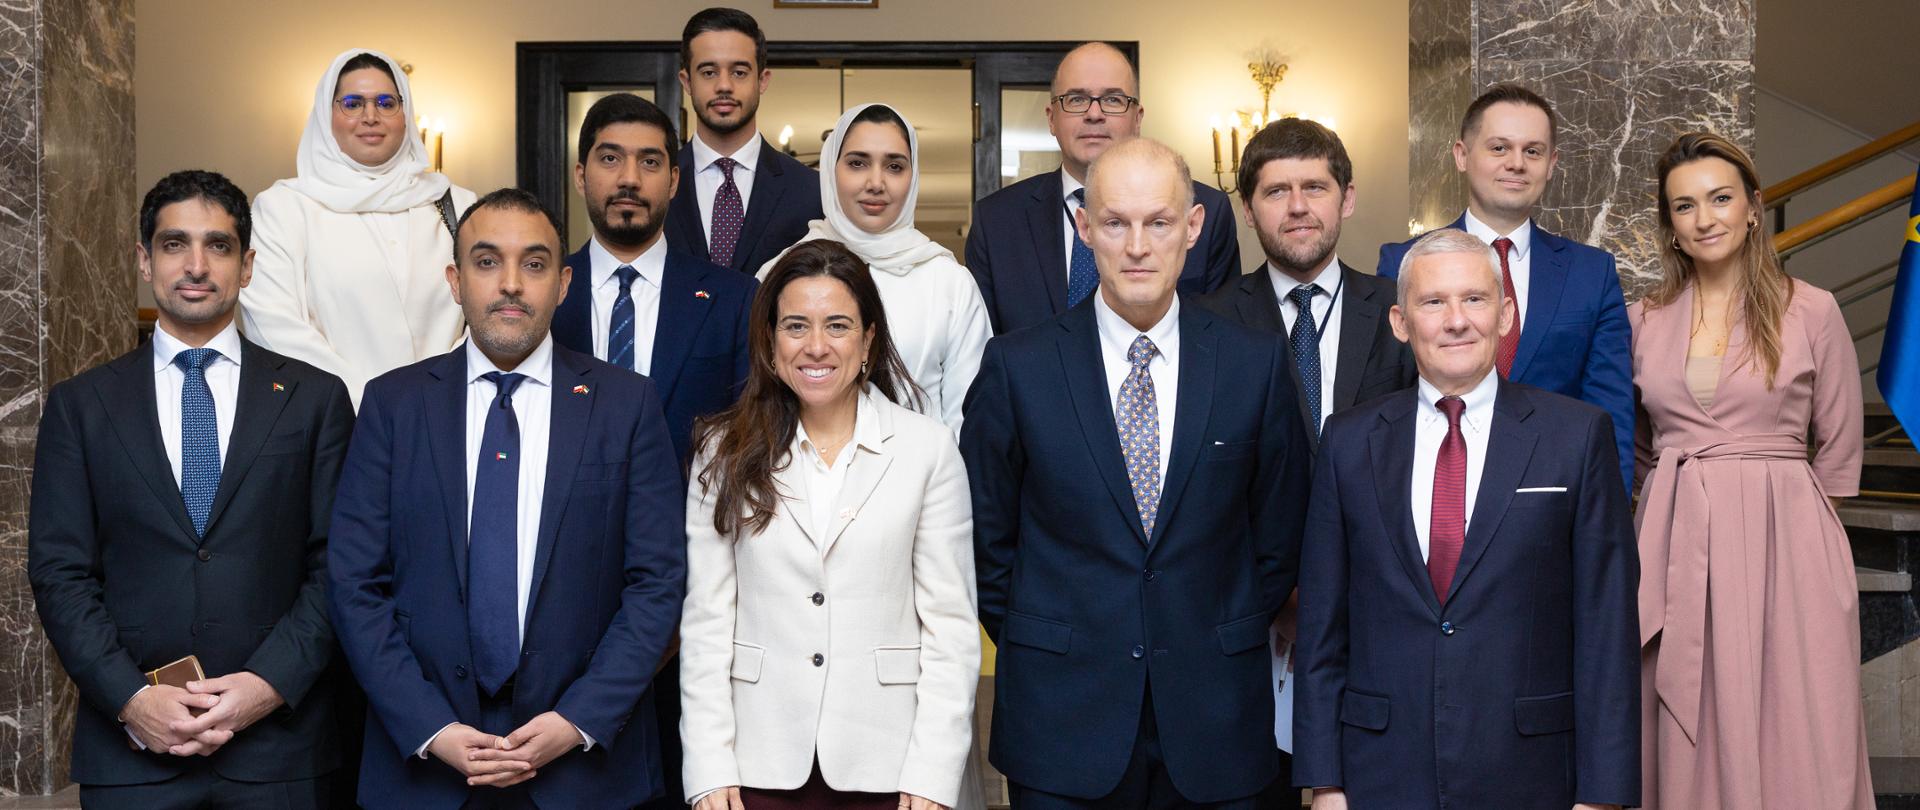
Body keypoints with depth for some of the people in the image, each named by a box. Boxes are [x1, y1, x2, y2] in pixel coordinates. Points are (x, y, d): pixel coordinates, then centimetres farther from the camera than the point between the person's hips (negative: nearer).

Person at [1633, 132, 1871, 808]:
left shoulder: (1812, 311, 1)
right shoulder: (1644, 321, 8)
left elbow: (1840, 453, 6)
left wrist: (1771, 508, 8)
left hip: (1783, 546, -2)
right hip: (1676, 545, 3)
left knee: (1793, 738, -2)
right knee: (1688, 743, 4)